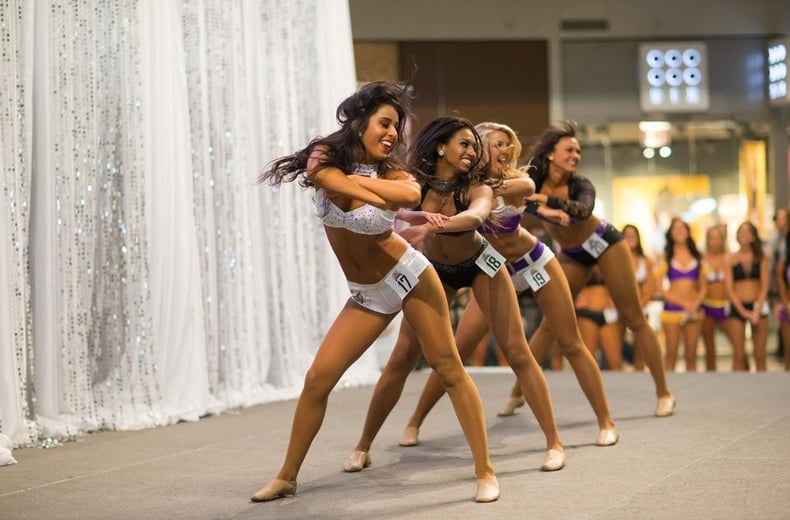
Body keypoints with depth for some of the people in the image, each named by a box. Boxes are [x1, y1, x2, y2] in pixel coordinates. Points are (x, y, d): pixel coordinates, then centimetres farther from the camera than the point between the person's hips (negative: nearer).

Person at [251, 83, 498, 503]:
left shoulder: (389, 171, -9)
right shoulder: (323, 160, -9)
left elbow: (411, 193, -34)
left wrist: (355, 178, -25)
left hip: (408, 277, -1)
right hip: (364, 294, 2)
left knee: (449, 370, -2)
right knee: (317, 379, -2)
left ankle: (485, 472, 5)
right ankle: (286, 477, 11)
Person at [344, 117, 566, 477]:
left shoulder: (476, 189, -28)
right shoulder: (415, 183, -22)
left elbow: (476, 215, -49)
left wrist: (436, 225, -67)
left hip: (479, 264, -1)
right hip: (433, 269, 1)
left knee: (517, 353, -7)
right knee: (401, 360, -3)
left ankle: (554, 443, 3)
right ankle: (363, 446, 9)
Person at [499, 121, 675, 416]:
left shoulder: (580, 185, -24)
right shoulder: (534, 182, -18)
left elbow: (584, 210, -46)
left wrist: (548, 200, -59)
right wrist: (544, 212, -59)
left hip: (604, 244, -3)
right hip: (571, 254, 3)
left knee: (634, 319, 0)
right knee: (550, 323, 1)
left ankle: (663, 393, 7)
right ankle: (518, 391, 8)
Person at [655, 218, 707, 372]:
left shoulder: (697, 258, 11)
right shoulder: (666, 258, 2)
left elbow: (703, 286, 11)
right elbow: (660, 288, -4)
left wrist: (696, 303, -9)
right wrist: (683, 303, -11)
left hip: (693, 312, 3)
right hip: (672, 310, -3)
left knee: (691, 356, 4)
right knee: (671, 356, -3)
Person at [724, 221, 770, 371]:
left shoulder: (761, 257, 3)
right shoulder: (731, 259, 3)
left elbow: (765, 286, -1)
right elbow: (730, 289, -1)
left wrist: (757, 311, -13)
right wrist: (743, 311, -10)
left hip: (758, 306, 0)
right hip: (737, 308, 0)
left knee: (760, 356, 1)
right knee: (739, 356, -1)